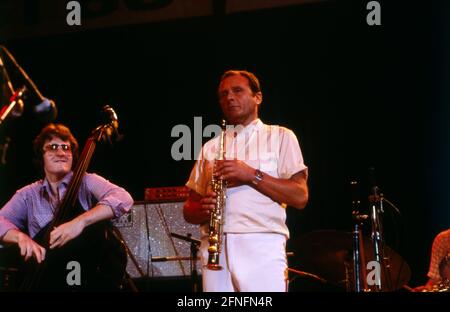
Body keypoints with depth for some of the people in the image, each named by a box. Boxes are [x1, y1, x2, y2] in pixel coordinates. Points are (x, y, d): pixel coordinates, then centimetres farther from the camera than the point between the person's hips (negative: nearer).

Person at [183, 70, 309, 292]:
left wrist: (251, 175, -10)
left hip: (262, 246, -3)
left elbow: (300, 197, 0)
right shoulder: (210, 147, 22)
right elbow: (189, 210, 20)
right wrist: (203, 209, -4)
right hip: (215, 247, 3)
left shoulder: (280, 136, 11)